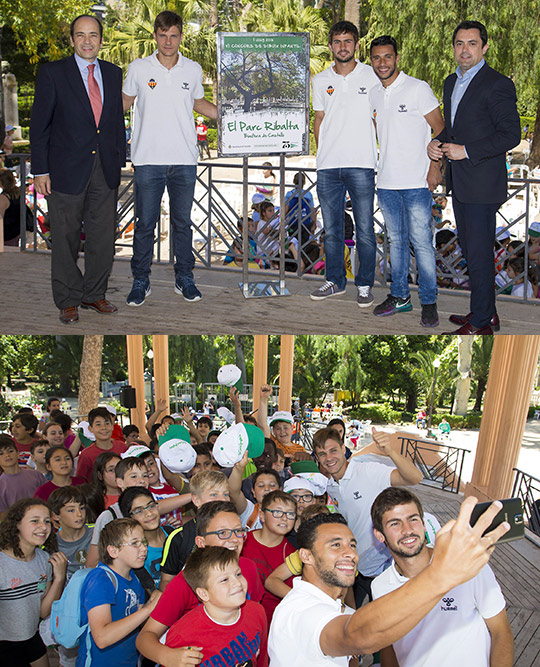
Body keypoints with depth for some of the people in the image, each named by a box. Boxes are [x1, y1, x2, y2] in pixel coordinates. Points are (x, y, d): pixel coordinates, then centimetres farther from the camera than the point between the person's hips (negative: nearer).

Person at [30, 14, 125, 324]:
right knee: (65, 238, 4)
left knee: (103, 237, 8)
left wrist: (121, 162, 9)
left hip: (106, 170, 4)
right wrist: (40, 170, -8)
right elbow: (40, 124, -3)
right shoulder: (53, 72, -2)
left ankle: (94, 293, 23)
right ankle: (68, 300, 17)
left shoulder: (114, 73, 11)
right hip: (68, 169, -3)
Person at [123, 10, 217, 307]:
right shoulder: (138, 68, 2)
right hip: (148, 160, -1)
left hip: (184, 160, 1)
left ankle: (184, 278, 21)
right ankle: (141, 280, 15)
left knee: (182, 222, 9)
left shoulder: (193, 70, 7)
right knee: (144, 223, 3)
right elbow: (125, 101, 14)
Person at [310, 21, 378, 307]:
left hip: (361, 165, -3)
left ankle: (364, 284, 12)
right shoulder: (320, 80, 12)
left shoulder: (372, 76, 5)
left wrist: (384, 156, 1)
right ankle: (335, 281, 22)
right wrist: (323, 153, 8)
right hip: (327, 166, 3)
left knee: (365, 230, 0)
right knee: (331, 229, 9)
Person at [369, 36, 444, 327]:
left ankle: (429, 302, 5)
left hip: (416, 182, -6)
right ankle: (400, 296, 23)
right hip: (386, 182, 6)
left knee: (421, 242, -4)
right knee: (396, 240, 13)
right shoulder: (373, 94, 12)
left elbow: (439, 128, -5)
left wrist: (434, 166, -12)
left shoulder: (418, 88, -5)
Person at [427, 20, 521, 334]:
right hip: (459, 182, 9)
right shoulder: (451, 82, 16)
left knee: (479, 254, -4)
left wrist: (466, 151, -19)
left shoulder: (498, 84, -10)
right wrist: (438, 142, 5)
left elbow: (511, 134, -14)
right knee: (470, 250, 15)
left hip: (482, 184, -9)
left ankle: (481, 323, 6)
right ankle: (487, 312, 28)